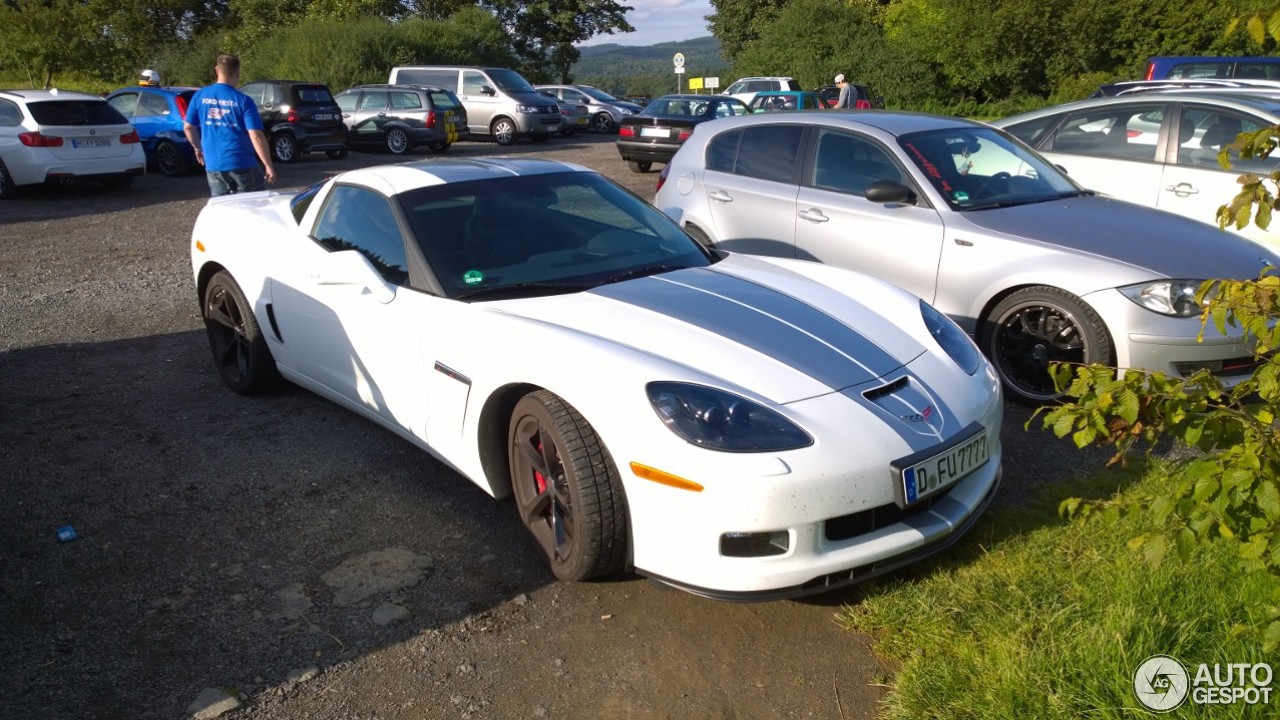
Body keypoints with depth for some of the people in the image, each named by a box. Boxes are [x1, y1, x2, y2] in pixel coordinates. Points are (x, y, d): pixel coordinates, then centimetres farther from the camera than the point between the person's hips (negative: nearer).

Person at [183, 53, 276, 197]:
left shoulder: (199, 96, 3)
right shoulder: (243, 101, -8)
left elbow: (188, 127, 10)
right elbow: (256, 136, -14)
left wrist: (198, 148, 26)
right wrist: (268, 166, -10)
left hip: (213, 165, 4)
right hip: (241, 163, -4)